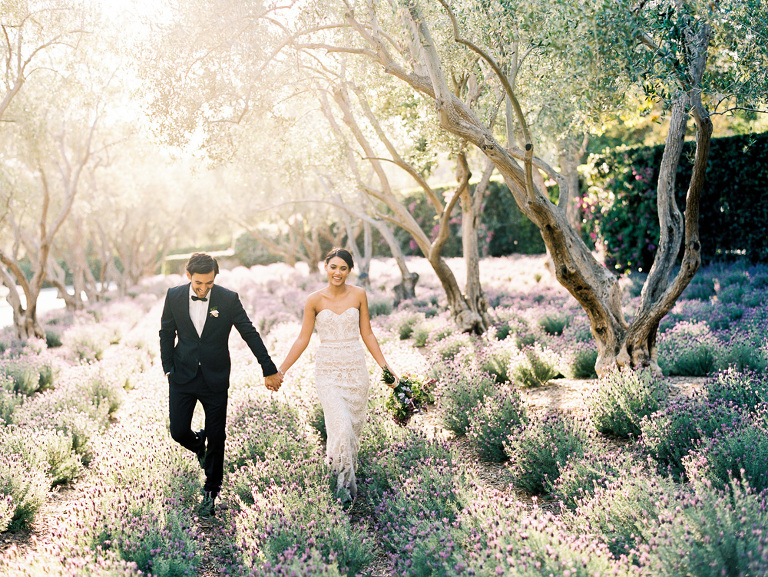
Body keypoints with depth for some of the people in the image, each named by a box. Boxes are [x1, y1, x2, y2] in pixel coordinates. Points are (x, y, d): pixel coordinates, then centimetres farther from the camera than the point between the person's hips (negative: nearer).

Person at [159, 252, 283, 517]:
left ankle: (211, 492, 22)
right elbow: (166, 333, 8)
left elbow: (250, 334, -4)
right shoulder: (174, 296, -4)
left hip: (215, 379, -1)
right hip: (183, 376, 2)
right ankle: (199, 444, 37)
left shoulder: (228, 299, -11)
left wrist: (269, 369, -2)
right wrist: (168, 369, 1)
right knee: (179, 432, 0)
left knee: (216, 439, 4)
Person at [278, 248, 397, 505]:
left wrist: (385, 367, 3)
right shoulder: (315, 300, -3)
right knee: (340, 425, -14)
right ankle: (344, 480, 2)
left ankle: (348, 476, 28)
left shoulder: (358, 295, 1)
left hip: (355, 368, 2)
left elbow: (367, 334, 6)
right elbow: (303, 339, 1)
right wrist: (280, 371, -1)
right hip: (328, 369, -2)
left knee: (354, 425, 8)